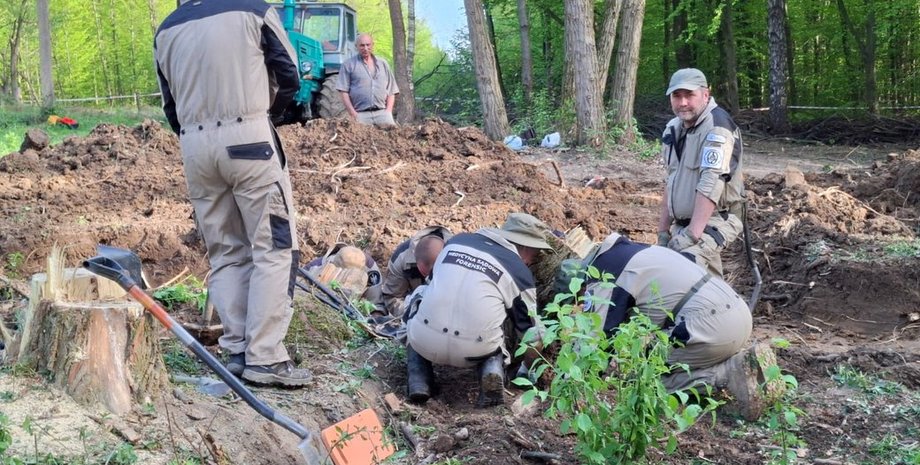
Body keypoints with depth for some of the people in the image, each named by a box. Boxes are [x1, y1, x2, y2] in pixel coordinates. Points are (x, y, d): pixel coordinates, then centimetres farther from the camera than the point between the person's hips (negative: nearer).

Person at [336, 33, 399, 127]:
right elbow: (343, 91, 2)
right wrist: (352, 113, -7)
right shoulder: (348, 64, 9)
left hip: (382, 112, 2)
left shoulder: (383, 64, 18)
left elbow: (392, 91, 18)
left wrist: (388, 111, 4)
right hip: (361, 114, -2)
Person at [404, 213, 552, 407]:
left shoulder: (457, 240, 15)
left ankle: (419, 381, 16)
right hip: (474, 352, -1)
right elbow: (528, 331, 11)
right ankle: (493, 370, 0)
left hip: (425, 343, 2)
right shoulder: (521, 273, 5)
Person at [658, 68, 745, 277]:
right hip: (681, 223, 9)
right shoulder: (673, 128, 12)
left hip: (714, 221, -9)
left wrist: (692, 233, -29)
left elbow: (711, 184, -24)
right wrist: (663, 229, 17)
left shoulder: (717, 126, -15)